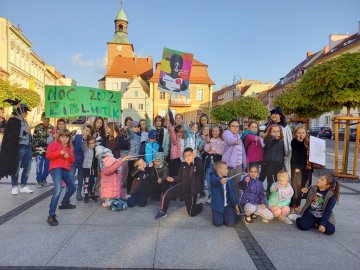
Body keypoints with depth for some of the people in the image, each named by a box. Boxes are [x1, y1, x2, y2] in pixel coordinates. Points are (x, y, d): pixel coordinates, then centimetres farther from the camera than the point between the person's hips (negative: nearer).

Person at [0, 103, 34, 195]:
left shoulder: (24, 121, 15)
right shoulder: (13, 120, -7)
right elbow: (12, 135, -16)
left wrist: (31, 145, 15)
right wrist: (24, 132, -18)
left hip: (28, 147, 7)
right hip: (19, 147, -7)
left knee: (27, 167, 8)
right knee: (16, 168, 2)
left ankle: (23, 186, 18)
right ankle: (14, 187, 14)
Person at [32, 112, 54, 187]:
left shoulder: (52, 128, 5)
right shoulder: (37, 127, 0)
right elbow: (34, 139, 2)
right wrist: (33, 150, -1)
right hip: (39, 150, -2)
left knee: (47, 166, 8)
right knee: (39, 166, -3)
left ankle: (43, 180, 24)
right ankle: (39, 181, 11)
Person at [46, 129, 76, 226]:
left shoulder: (69, 147, 20)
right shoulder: (54, 144, 2)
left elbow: (72, 160, 16)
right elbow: (48, 155, -10)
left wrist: (68, 156, -5)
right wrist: (60, 153, -19)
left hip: (66, 169, 8)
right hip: (56, 168, -8)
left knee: (72, 188, 20)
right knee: (58, 190, -25)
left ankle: (64, 203, 47)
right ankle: (51, 216, -22)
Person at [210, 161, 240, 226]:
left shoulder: (229, 180, 5)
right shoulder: (213, 177, -10)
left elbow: (232, 192, 12)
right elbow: (215, 180, -36)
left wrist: (236, 205, 9)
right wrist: (220, 180, -59)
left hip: (227, 205, 3)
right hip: (217, 205, -3)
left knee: (231, 223, -11)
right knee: (218, 223, -14)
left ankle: (225, 215, 23)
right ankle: (220, 215, 20)